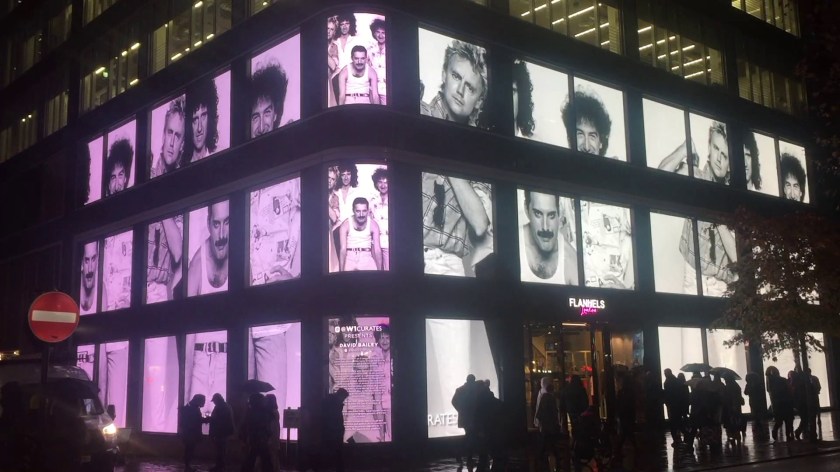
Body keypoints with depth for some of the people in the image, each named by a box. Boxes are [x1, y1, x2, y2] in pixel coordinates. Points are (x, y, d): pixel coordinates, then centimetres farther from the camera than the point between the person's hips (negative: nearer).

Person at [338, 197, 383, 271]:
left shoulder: (373, 224, -9)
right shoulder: (345, 225, -10)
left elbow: (377, 250, -10)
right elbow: (343, 249, -15)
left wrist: (379, 270, -13)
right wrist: (341, 270, -22)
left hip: (366, 258, 1)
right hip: (349, 258, 0)